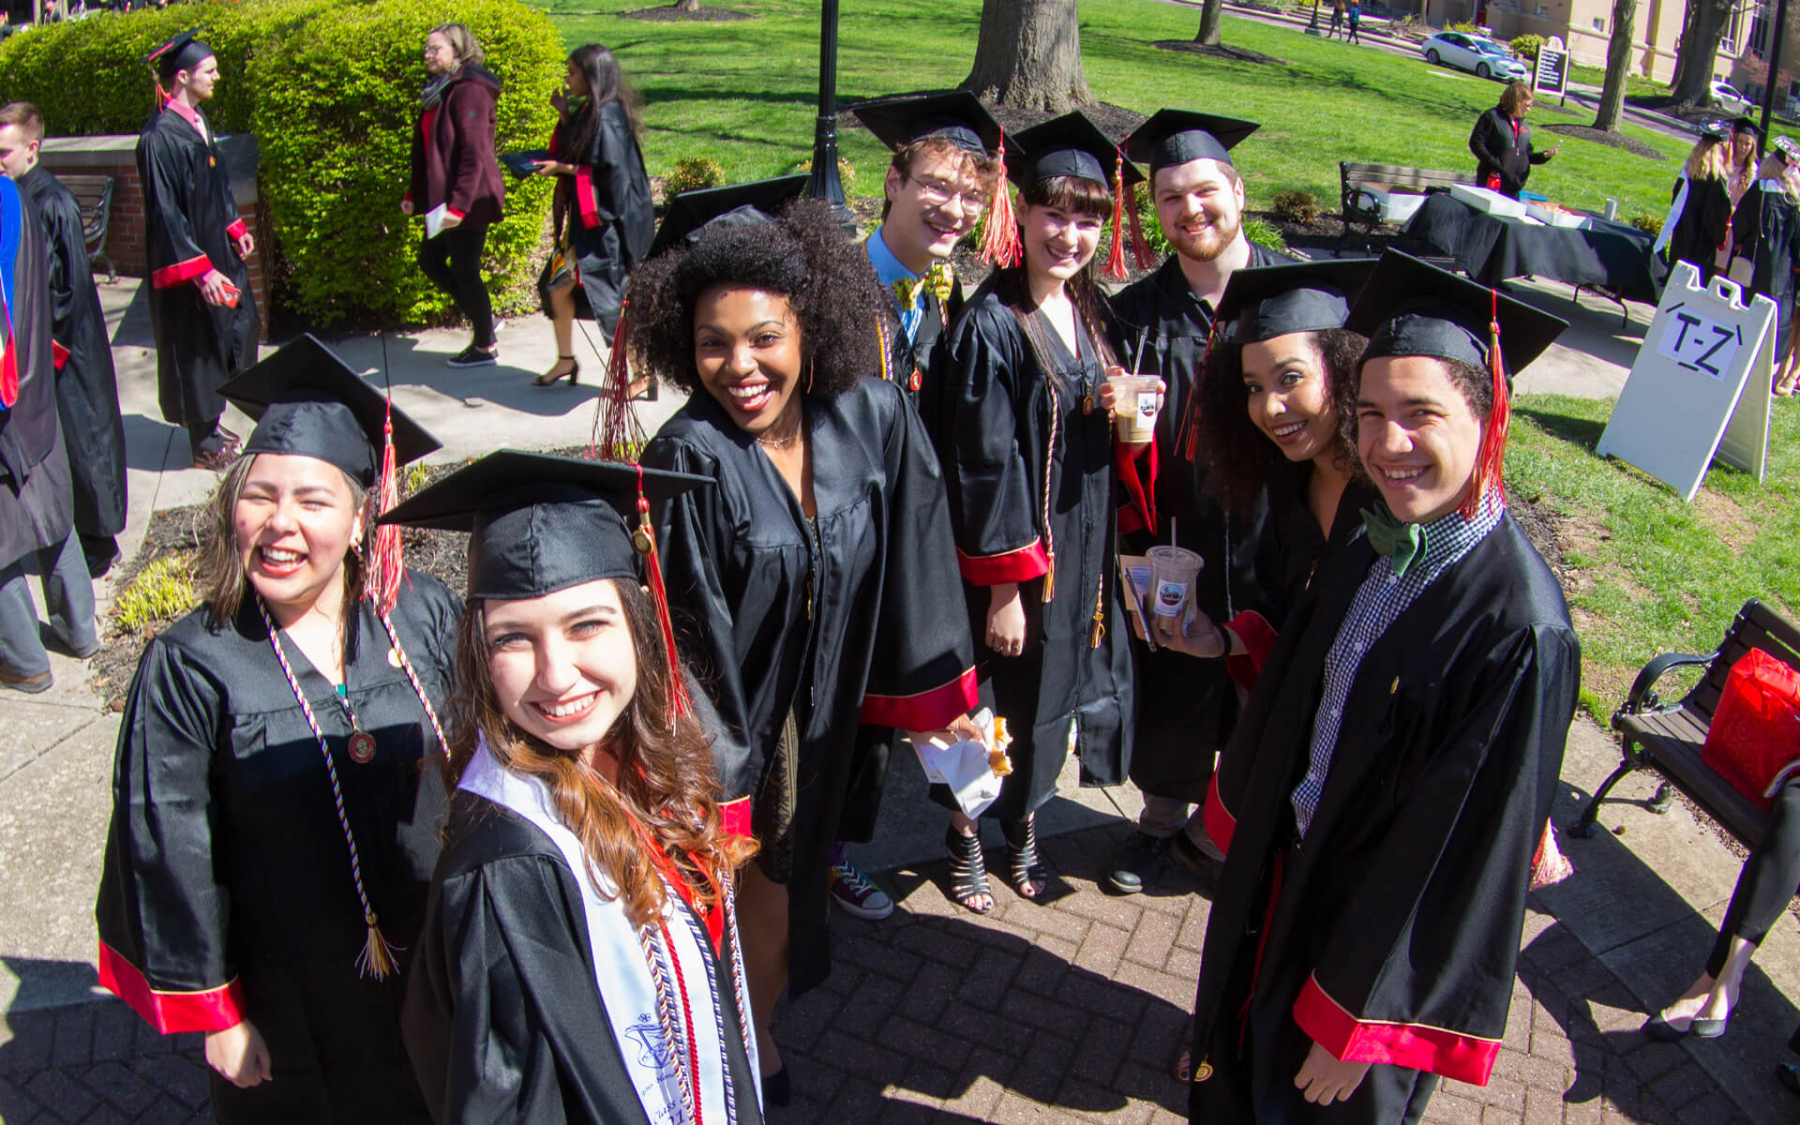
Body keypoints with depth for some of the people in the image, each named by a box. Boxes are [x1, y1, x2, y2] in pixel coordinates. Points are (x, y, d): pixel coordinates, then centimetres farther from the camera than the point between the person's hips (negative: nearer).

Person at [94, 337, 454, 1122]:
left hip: (448, 964, 2)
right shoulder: (190, 667, -15)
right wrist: (215, 1014, -4)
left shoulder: (425, 615, -10)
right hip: (296, 1002, -2)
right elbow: (169, 856, -9)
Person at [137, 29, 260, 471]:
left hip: (215, 250, 9)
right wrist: (200, 270, -25)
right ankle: (205, 444, 15)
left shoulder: (196, 120, 6)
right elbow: (165, 212, -23)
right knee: (197, 344, 2)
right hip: (188, 259, -9)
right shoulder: (161, 136, -21)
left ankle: (209, 422, 31)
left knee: (236, 328, 16)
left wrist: (235, 227, 12)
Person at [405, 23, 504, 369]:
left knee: (464, 270, -2)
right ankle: (482, 321, 26)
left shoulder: (469, 91, -15)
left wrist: (459, 204, -26)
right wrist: (415, 193, 17)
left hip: (469, 200, -10)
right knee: (430, 260, 15)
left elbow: (474, 154, -21)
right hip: (444, 198, 10)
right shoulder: (438, 91, 15)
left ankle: (486, 347, 13)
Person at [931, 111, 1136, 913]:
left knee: (1050, 693, 19)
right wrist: (1003, 589, -19)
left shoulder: (1095, 313, 4)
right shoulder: (990, 323, -18)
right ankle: (965, 836, 33)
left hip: (1081, 552, 7)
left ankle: (1023, 825, 39)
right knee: (993, 697, 10)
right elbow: (983, 469, -19)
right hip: (1011, 557, -6)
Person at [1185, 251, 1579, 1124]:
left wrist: (1357, 1023, -17)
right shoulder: (1379, 544, -8)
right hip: (1290, 869, 6)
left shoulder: (1517, 630, -30)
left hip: (1381, 920, -6)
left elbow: (1467, 853, -25)